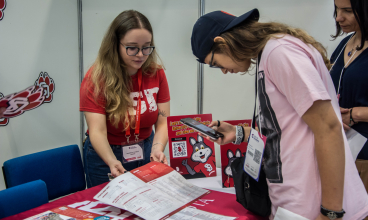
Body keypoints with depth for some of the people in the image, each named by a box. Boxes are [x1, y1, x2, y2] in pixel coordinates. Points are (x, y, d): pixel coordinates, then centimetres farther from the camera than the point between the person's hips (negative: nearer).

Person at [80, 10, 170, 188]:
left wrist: (157, 150, -31)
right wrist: (112, 163, -44)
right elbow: (97, 131, -26)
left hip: (145, 153, 4)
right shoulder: (96, 79, -19)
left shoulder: (156, 73, -8)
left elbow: (163, 123, -11)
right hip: (104, 155, -3)